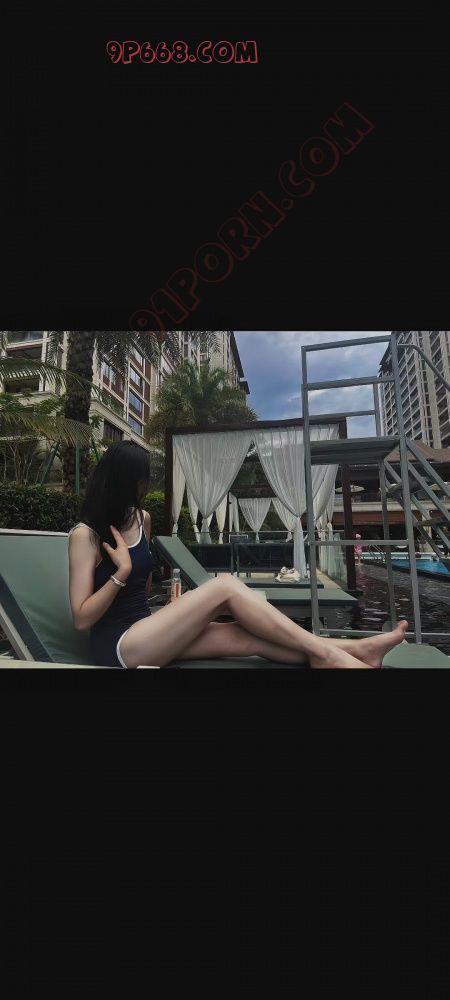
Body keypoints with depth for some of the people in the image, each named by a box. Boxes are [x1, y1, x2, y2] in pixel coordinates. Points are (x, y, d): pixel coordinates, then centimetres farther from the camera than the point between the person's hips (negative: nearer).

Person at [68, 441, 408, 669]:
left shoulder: (141, 518, 9)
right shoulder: (85, 534, -12)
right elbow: (82, 619, -12)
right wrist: (121, 573, -23)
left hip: (143, 628, 7)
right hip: (119, 645, -6)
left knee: (247, 637, -17)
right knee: (225, 585, -24)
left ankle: (355, 649, -15)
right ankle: (325, 653, -18)